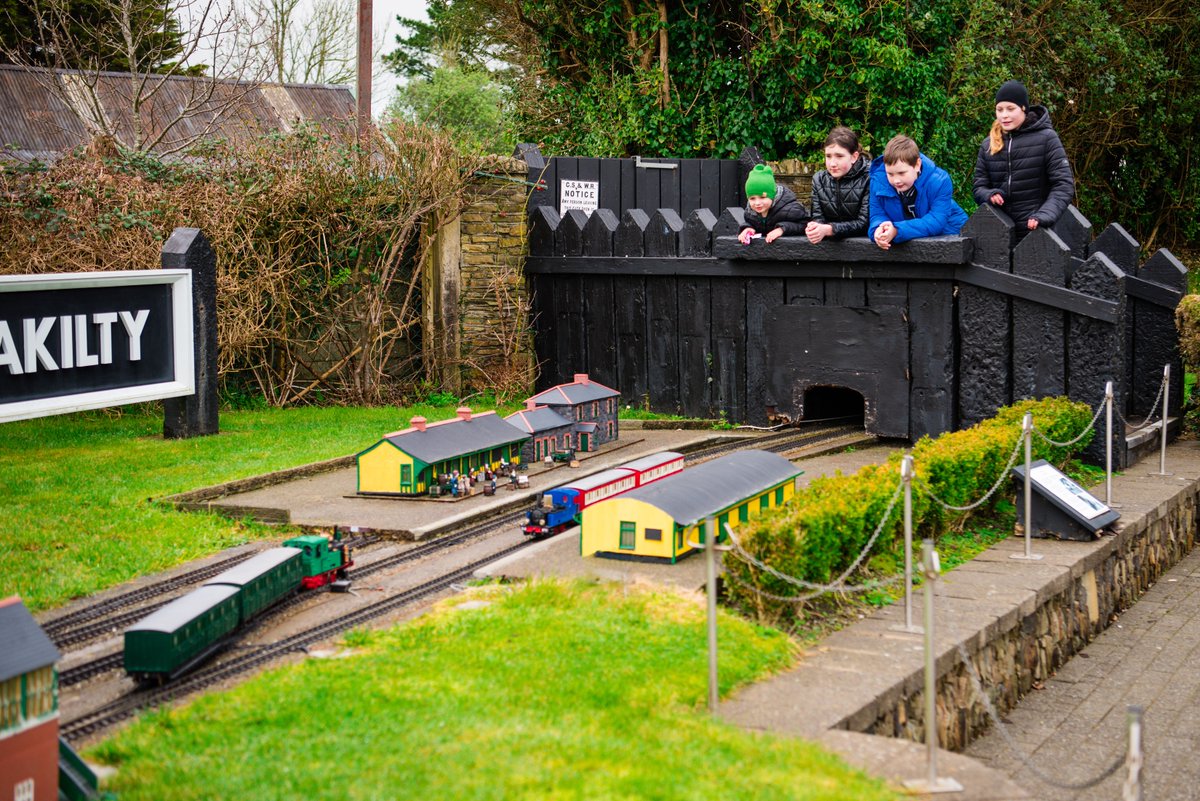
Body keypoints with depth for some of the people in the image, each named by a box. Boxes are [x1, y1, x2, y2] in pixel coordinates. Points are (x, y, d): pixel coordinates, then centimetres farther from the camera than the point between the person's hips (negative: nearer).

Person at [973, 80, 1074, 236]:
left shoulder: (1046, 138, -2)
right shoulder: (988, 145, 10)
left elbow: (1064, 183, -7)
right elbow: (979, 187, 13)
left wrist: (1045, 215, -23)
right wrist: (989, 195, -12)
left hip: (1036, 230, -3)